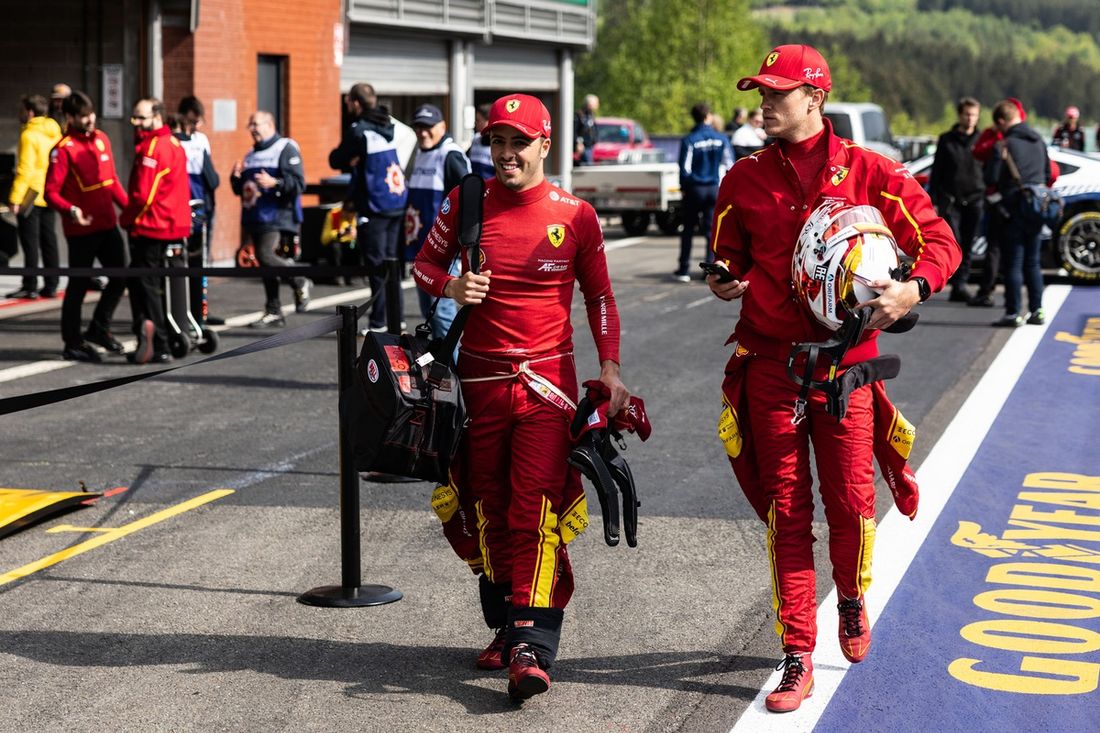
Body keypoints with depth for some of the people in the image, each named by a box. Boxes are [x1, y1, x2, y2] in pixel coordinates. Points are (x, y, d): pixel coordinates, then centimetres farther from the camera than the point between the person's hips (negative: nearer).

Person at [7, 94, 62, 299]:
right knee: (49, 240, 10)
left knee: (30, 242, -3)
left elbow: (25, 169, -19)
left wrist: (15, 197, -17)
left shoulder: (29, 135, -14)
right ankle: (51, 286, 12)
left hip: (31, 195, -7)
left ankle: (30, 286, -2)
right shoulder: (55, 133, 10)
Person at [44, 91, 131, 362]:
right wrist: (71, 211, -30)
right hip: (81, 229, -7)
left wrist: (128, 206, 7)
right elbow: (51, 192, -15)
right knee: (78, 285, 2)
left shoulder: (101, 139, 9)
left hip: (108, 225, 7)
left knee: (120, 277, 10)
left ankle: (99, 328, 28)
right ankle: (73, 343, 13)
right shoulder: (63, 149, -12)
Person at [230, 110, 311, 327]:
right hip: (255, 219, 8)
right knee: (265, 267, 7)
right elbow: (239, 189, 25)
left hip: (276, 217, -8)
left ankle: (300, 282, 1)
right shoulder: (251, 155, 20)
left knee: (266, 255, -22)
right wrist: (237, 177, 3)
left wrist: (274, 183, -27)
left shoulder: (286, 149, -4)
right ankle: (274, 312, 12)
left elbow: (298, 183, -14)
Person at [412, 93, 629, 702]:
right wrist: (450, 286, -8)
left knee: (537, 509, -12)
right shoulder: (466, 204, 2)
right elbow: (424, 262, 14)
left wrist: (610, 368, 2)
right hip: (480, 378, 3)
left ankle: (533, 648, -15)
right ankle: (505, 628, 24)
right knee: (490, 510, 10)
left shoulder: (575, 215, -1)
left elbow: (599, 295, 9)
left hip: (547, 379, -3)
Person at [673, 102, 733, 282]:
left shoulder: (689, 140, -8)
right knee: (713, 230, 6)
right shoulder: (722, 139, -1)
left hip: (695, 189, -1)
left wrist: (684, 187, 3)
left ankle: (684, 270, 9)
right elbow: (730, 164, 2)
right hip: (715, 189, 1)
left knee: (688, 230, 8)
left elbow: (685, 168, -10)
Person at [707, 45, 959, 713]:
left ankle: (853, 598, 33)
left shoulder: (870, 173, -2)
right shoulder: (745, 180, 6)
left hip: (845, 361, -2)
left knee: (850, 500, -1)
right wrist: (724, 281, -4)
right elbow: (730, 257, 19)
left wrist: (914, 287, -18)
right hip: (770, 362, 2)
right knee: (786, 511, 2)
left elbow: (939, 240, 1)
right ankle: (798, 658, 9)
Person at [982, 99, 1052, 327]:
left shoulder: (1003, 145, -13)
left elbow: (991, 178, -12)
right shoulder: (1039, 141, 8)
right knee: (1032, 263, 14)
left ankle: (1013, 313, -1)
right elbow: (1048, 175, 15)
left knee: (1013, 264, -2)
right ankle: (1037, 311, 15)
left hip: (1014, 210, -6)